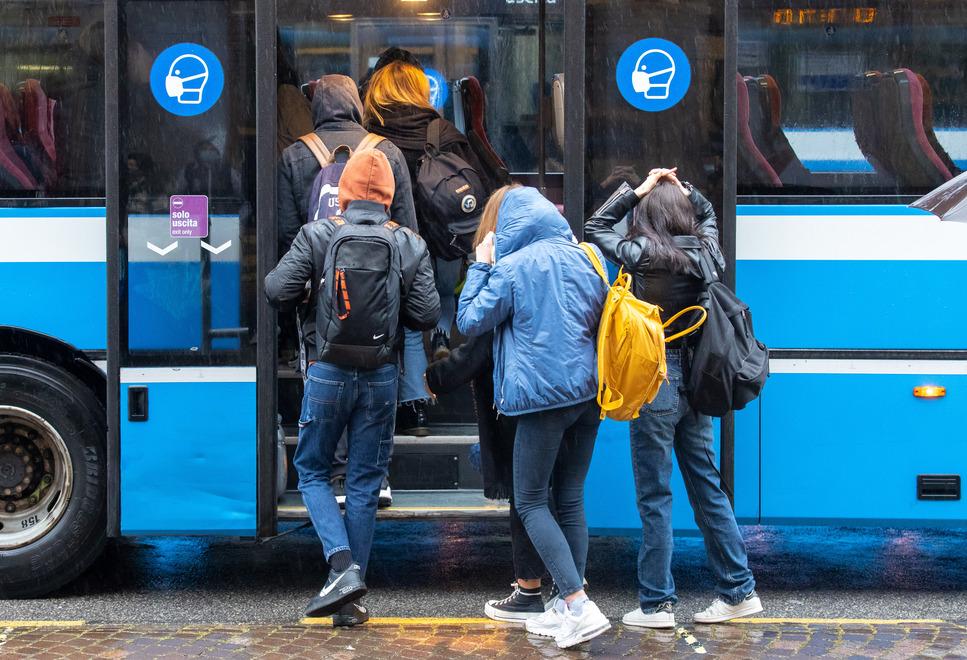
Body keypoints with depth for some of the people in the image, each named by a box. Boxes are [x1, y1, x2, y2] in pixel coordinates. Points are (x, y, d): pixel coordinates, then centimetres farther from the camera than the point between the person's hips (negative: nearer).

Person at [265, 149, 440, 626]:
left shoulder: (317, 236, -7)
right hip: (382, 376, 2)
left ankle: (343, 566, -7)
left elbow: (277, 291, -11)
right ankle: (349, 601, 13)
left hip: (328, 372, -2)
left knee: (313, 470, 14)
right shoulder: (411, 246, -2)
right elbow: (427, 315, -4)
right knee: (364, 483, 10)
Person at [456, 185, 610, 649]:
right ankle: (567, 610, 13)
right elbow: (603, 318, 18)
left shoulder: (510, 268, -8)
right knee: (570, 498, 12)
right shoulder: (583, 257, 9)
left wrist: (480, 267, 4)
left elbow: (470, 322, -1)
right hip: (588, 391, 6)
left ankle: (579, 606, -11)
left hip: (542, 395, -6)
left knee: (530, 502, 2)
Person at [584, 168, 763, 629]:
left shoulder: (642, 256, -14)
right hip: (695, 384, 6)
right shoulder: (703, 253, 2)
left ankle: (656, 604, 5)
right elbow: (708, 214, 25)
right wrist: (682, 189, 13)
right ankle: (739, 591, 17)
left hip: (654, 386, -6)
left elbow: (594, 228, 2)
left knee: (655, 498, 0)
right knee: (708, 490, 13)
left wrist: (637, 190, 2)